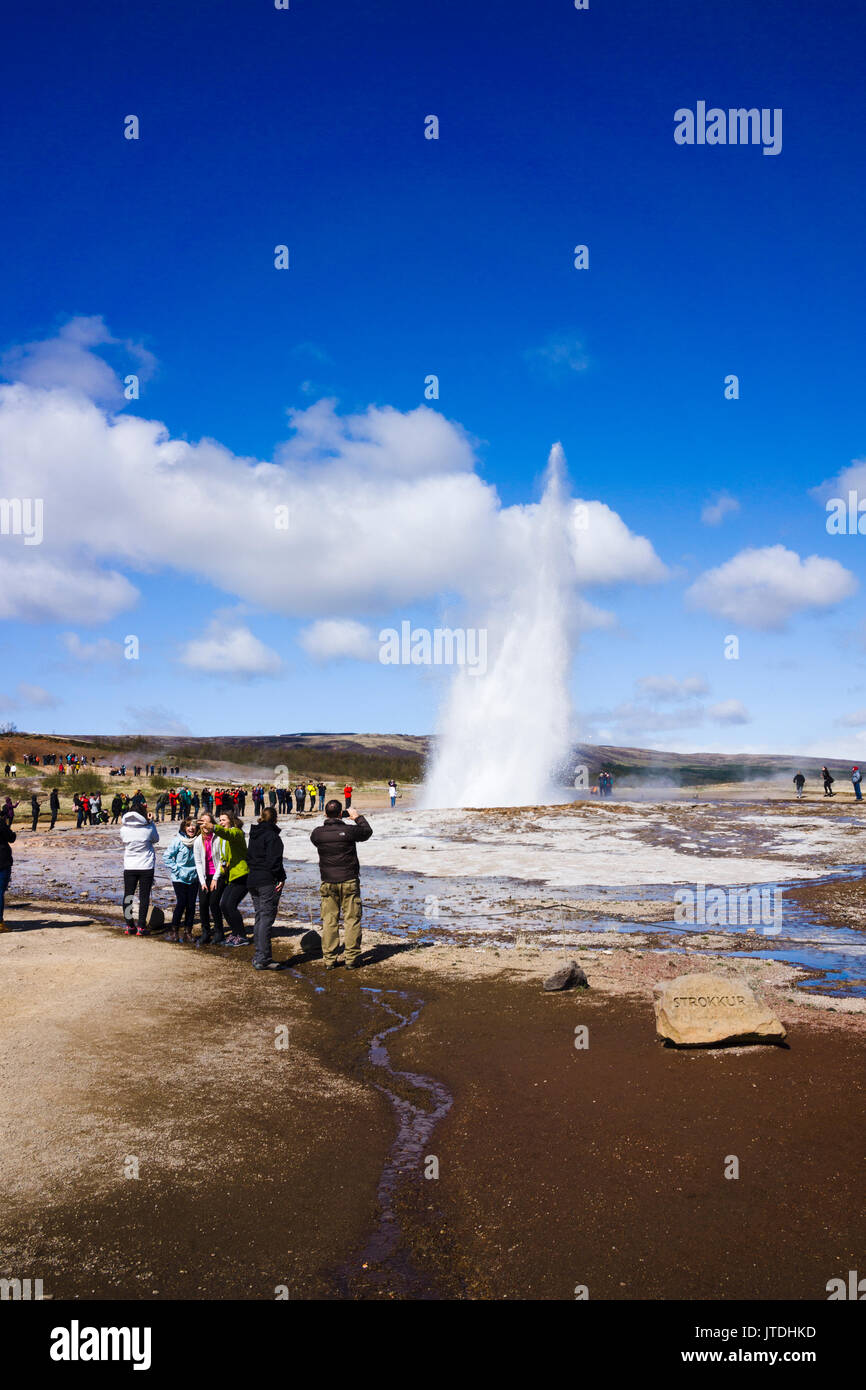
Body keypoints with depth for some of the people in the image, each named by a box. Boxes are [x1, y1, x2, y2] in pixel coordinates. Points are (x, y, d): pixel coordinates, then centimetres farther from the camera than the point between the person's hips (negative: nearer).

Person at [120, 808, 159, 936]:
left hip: (129, 867, 2)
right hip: (146, 867, -2)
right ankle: (141, 927, 4)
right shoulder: (149, 829, -13)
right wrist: (150, 822, 6)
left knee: (128, 896, 13)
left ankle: (129, 926, 14)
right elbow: (156, 839, 7)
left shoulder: (124, 829, -8)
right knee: (144, 897, 4)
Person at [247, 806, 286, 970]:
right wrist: (281, 878, -11)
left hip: (253, 881, 8)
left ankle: (258, 955, 18)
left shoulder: (254, 835, 13)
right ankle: (263, 959, -8)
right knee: (267, 918, -6)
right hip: (268, 881, -8)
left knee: (259, 918, 15)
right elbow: (274, 860, -18)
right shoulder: (272, 835, -12)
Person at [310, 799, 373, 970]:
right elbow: (368, 831, 7)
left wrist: (329, 820, 22)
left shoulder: (317, 833, -5)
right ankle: (352, 958, 6)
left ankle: (329, 959, 11)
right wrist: (357, 817, 22)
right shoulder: (349, 831, -12)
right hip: (349, 881, -3)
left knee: (329, 921, 9)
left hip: (328, 882, 3)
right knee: (352, 920, 5)